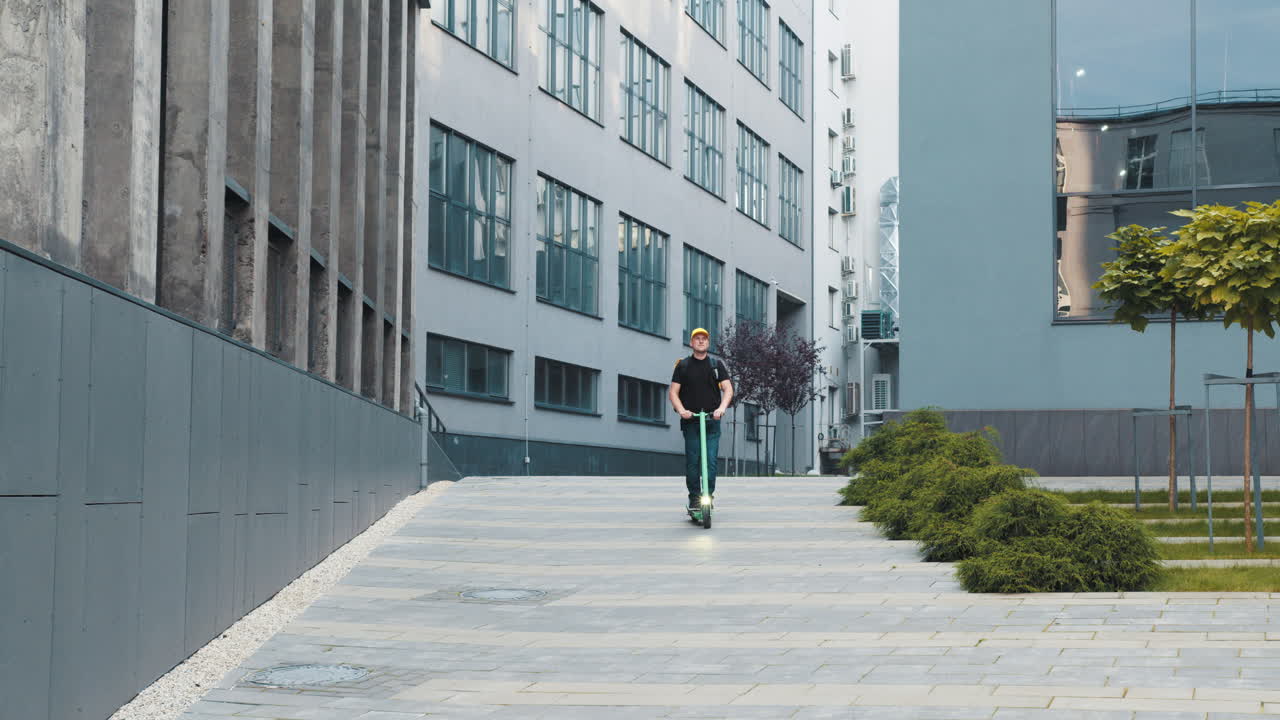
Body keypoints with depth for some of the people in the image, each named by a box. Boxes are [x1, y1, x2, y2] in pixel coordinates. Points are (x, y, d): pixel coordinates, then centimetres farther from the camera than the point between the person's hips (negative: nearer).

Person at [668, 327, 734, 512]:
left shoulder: (716, 364, 12)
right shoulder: (683, 365, 10)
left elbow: (728, 389, 4)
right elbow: (673, 392, 5)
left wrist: (721, 408, -15)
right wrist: (681, 410, -13)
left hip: (712, 420, 0)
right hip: (690, 421, 0)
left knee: (710, 460, -6)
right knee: (692, 460, -3)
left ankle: (709, 495, 0)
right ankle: (694, 497, 4)